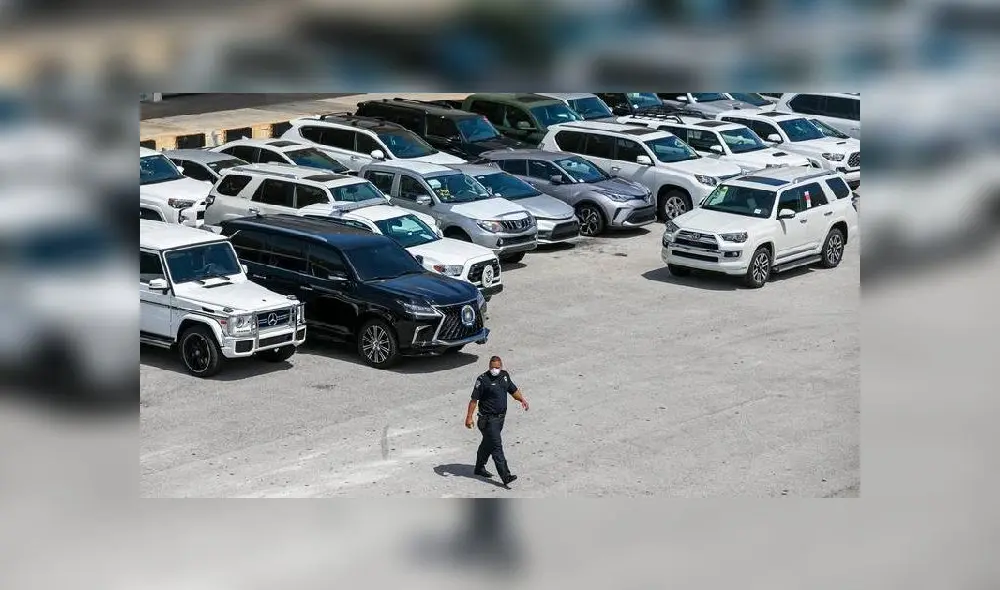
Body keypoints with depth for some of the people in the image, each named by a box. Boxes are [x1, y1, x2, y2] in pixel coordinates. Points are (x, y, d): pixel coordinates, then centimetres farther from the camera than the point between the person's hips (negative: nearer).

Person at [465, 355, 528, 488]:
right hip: (488, 419, -8)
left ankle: (480, 468, 38)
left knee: (488, 443, 22)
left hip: (500, 417, 8)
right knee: (496, 447, -10)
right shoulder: (483, 379, -16)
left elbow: (513, 390, 19)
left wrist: (522, 399, 0)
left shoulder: (505, 376, 5)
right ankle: (505, 476, -14)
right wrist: (469, 417, -16)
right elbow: (474, 399, -14)